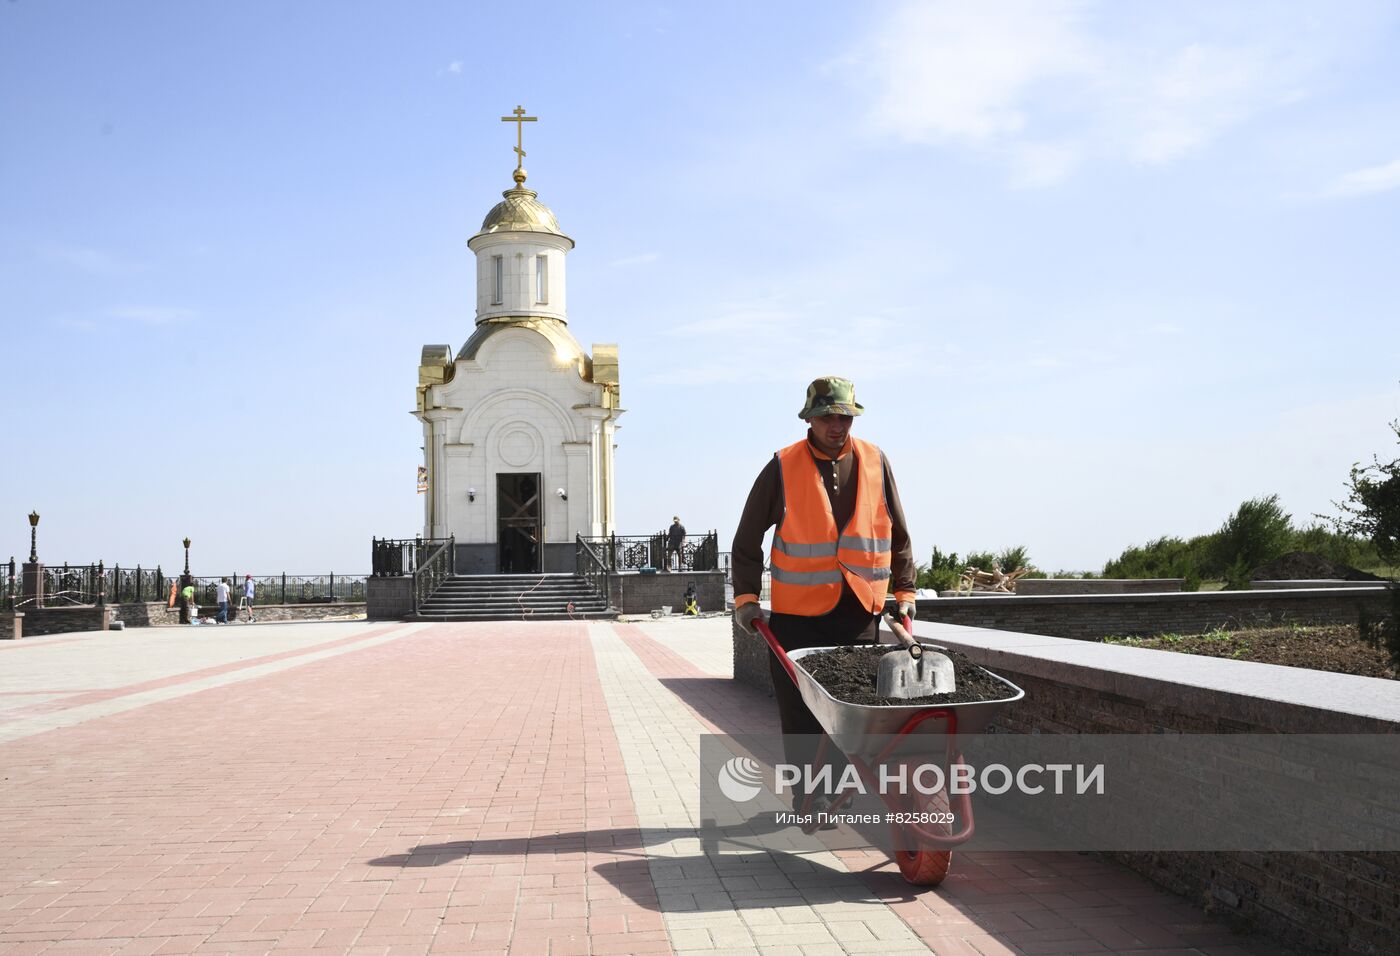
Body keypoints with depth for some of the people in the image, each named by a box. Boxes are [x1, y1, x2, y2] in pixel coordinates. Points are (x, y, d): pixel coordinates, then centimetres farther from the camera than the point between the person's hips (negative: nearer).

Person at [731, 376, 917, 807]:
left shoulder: (875, 463, 5)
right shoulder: (783, 467, -1)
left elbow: (898, 536, 14)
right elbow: (747, 540, 4)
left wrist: (904, 591, 12)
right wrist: (746, 597, -2)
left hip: (860, 611, 2)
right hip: (798, 614, -2)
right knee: (799, 715, 2)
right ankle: (805, 796, 12)